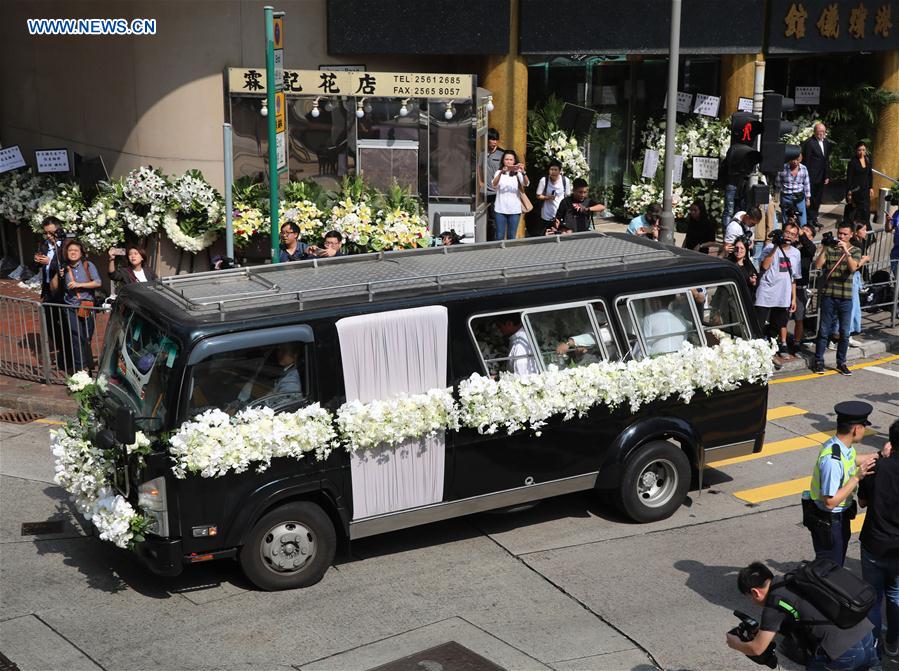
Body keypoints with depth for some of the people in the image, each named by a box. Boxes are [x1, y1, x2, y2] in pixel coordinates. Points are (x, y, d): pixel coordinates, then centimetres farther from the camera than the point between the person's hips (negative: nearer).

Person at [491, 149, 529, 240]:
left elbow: (526, 183, -13)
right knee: (499, 237, 1)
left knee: (512, 237, 6)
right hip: (500, 209, -1)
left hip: (514, 210, 1)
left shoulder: (518, 173, 6)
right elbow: (494, 185, -15)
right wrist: (501, 172, -33)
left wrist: (523, 172, -34)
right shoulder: (499, 172, 5)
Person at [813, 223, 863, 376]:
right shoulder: (829, 249, 4)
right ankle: (819, 361, 9)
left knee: (844, 333, 5)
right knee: (824, 330, 2)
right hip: (828, 296, -1)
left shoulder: (855, 251, 6)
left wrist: (846, 251, -24)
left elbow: (853, 267, -12)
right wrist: (823, 249, -19)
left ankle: (841, 363, 16)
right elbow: (818, 265, -9)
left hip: (846, 298, 1)